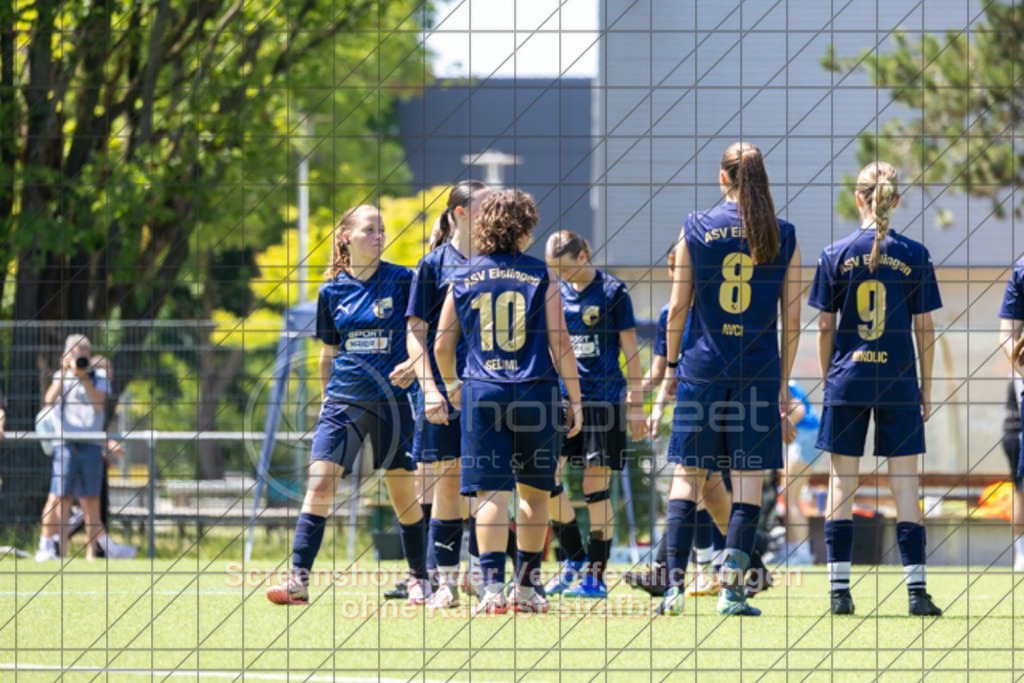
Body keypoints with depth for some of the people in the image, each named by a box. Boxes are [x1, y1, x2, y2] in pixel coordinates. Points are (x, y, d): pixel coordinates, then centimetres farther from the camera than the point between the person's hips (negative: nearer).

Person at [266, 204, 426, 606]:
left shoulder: (402, 281, -1)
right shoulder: (332, 291, 7)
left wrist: (413, 364, -17)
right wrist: (326, 398, 18)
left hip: (390, 401, -2)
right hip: (343, 401, 2)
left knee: (403, 493, 3)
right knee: (320, 483, -11)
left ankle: (419, 579, 19)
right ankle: (299, 580, -14)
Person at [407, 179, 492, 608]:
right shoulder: (435, 264, -1)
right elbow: (416, 332, -2)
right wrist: (429, 387, -12)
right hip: (447, 387, -3)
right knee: (447, 480, -2)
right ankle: (447, 581, 4)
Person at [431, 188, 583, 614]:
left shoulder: (464, 280, 7)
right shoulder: (539, 277, 0)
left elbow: (442, 346, 12)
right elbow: (560, 344, -4)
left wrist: (451, 387, 31)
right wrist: (575, 400, 4)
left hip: (482, 392, 1)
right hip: (534, 390, -1)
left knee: (491, 493, -3)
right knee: (534, 492, 14)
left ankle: (492, 586, -17)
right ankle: (526, 587, 16)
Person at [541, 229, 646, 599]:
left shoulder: (612, 291, -4)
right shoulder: (556, 292, 10)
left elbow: (630, 352, -2)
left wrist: (636, 405, -4)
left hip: (604, 398, -5)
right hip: (562, 396, 5)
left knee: (595, 486, -4)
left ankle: (596, 575, 2)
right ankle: (574, 559, 12)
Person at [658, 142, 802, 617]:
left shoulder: (697, 228, 0)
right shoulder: (783, 237, 1)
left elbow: (678, 307, 1)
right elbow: (792, 320, 3)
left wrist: (671, 366, 11)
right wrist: (783, 381, 11)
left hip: (702, 366, 0)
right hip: (759, 372, 0)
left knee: (687, 478, 6)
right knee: (749, 481, 3)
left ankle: (675, 582, -2)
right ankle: (732, 586, -2)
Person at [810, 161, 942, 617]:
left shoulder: (835, 255, -2)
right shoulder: (913, 256, -3)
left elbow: (825, 327, 2)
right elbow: (924, 328, 0)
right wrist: (926, 387, 9)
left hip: (847, 381, 0)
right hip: (899, 383, 0)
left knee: (842, 483, 6)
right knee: (904, 482, 3)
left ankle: (840, 591, 2)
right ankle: (916, 591, -2)